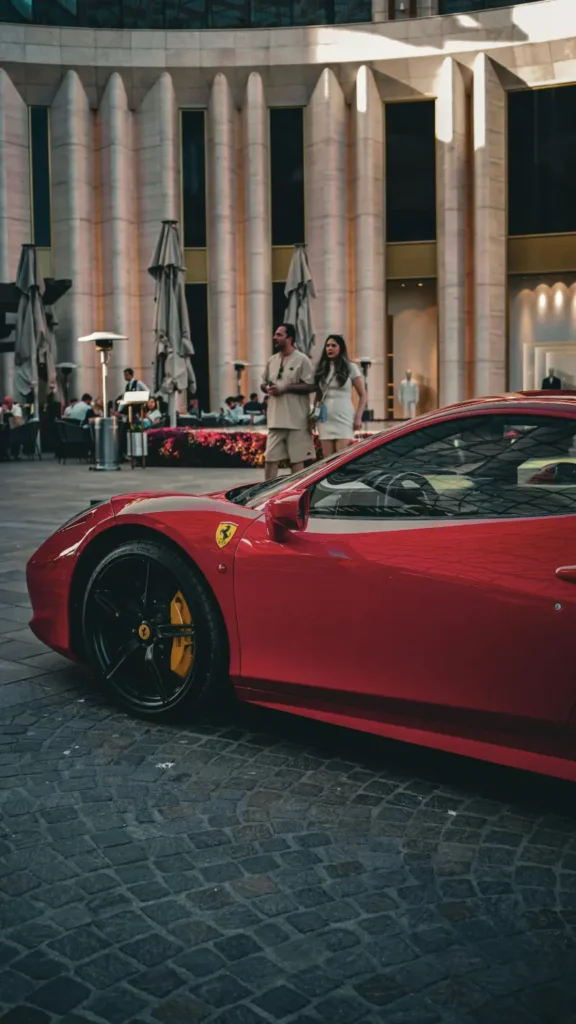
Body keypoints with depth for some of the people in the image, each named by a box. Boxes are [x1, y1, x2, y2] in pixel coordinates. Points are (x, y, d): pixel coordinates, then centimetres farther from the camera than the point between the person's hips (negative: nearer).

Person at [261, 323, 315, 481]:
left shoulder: (301, 360, -5)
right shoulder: (272, 360, 14)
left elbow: (310, 386, -10)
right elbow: (263, 383, 22)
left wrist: (285, 388, -15)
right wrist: (267, 388, -3)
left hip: (296, 419, -5)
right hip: (275, 419, 5)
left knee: (297, 459, 2)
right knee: (271, 458, 4)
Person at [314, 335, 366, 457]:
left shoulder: (351, 368, 3)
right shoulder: (321, 369, 13)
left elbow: (362, 395, 3)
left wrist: (358, 417, -7)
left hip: (344, 419, -4)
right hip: (325, 420, 4)